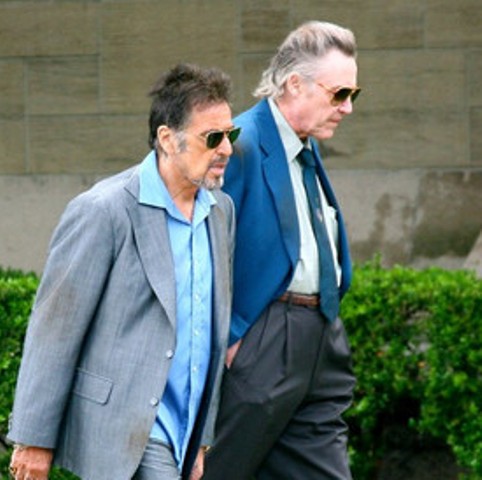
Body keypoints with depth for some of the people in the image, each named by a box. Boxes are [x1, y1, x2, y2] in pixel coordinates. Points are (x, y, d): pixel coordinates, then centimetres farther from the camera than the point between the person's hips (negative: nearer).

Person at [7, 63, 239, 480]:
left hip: (181, 432, 8)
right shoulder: (104, 211, -13)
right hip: (123, 432, -7)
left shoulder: (220, 210, 10)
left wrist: (201, 438, 18)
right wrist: (35, 439, -10)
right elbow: (54, 327, -10)